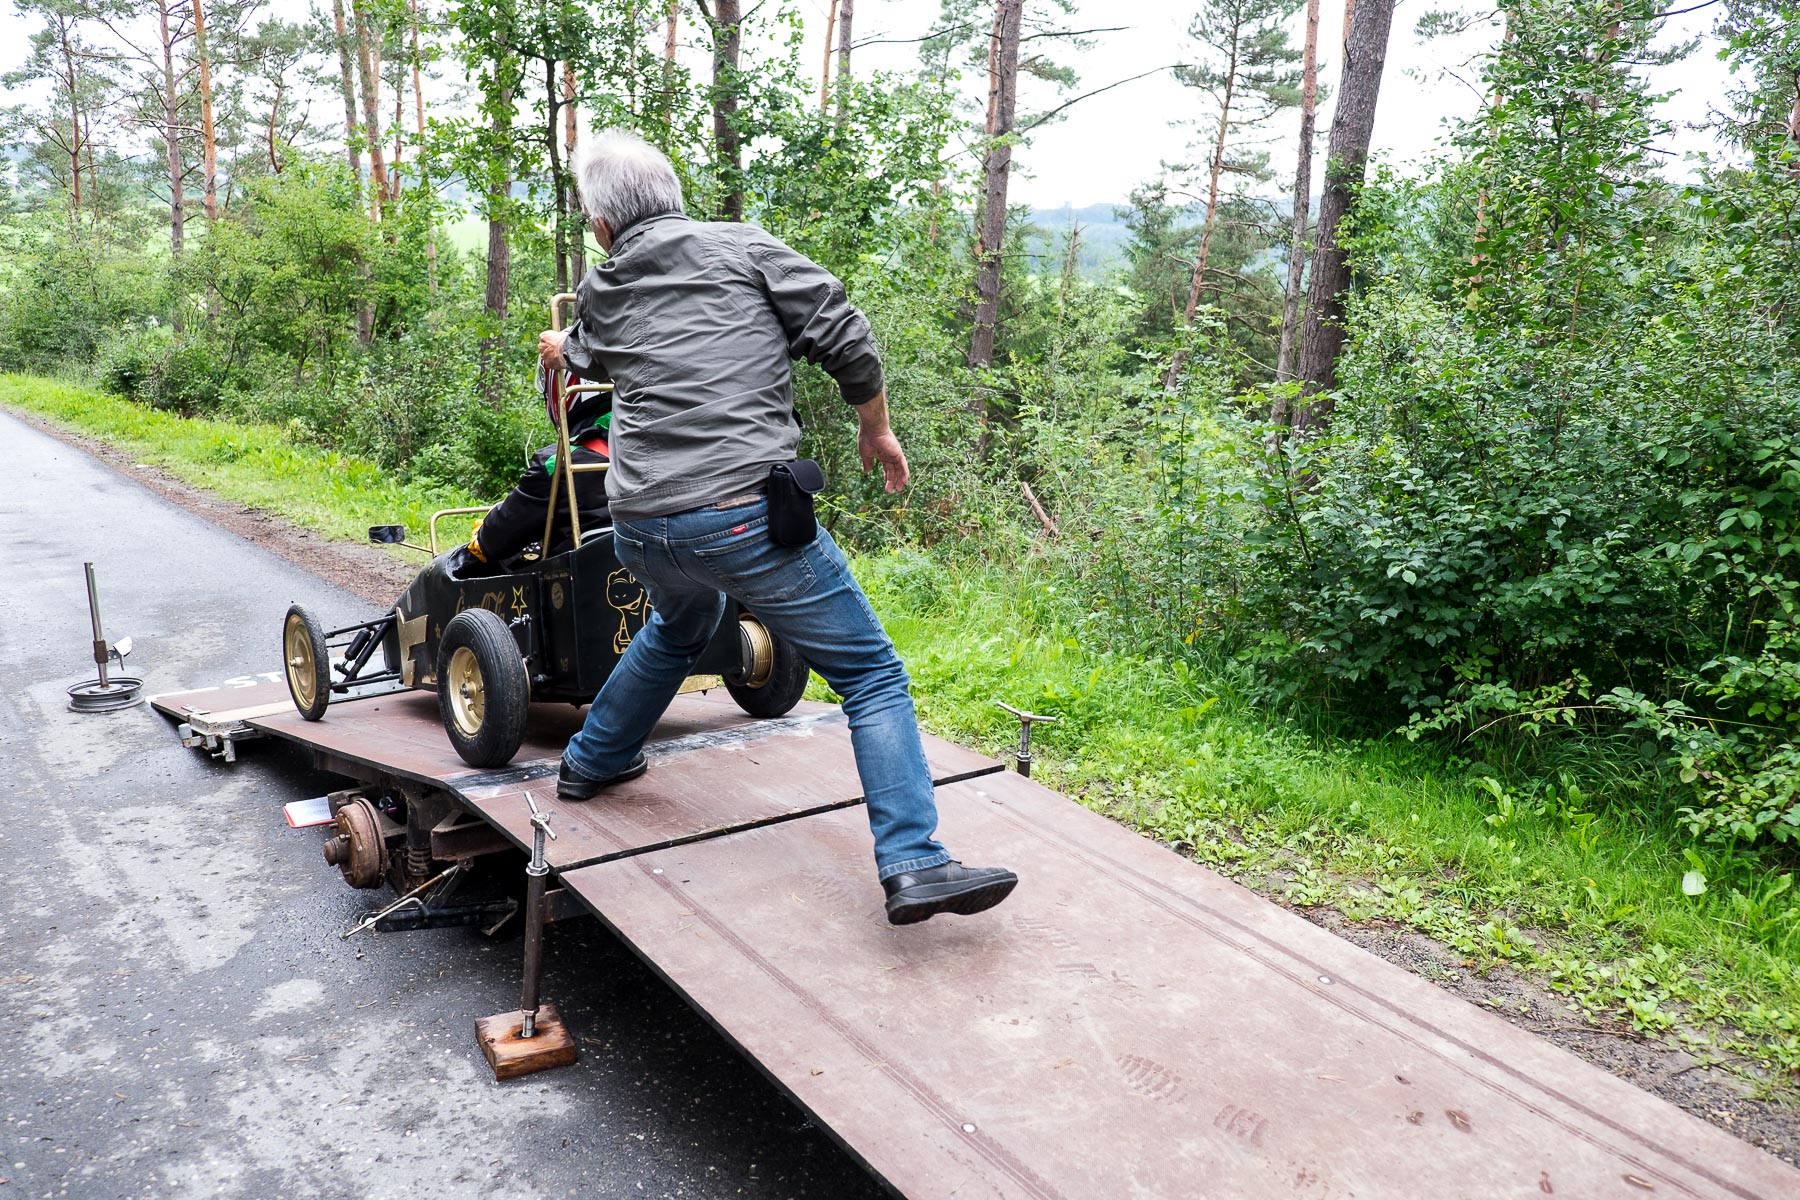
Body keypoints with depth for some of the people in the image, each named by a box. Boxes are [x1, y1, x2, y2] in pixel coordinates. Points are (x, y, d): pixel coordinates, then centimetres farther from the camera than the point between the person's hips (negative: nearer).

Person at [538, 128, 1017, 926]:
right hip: (746, 516, -5)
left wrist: (561, 352, 64)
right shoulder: (742, 248, 6)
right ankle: (914, 866, -8)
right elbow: (842, 334, -3)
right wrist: (874, 427, 13)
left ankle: (592, 763, 51)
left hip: (641, 530, 6)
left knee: (679, 628, 37)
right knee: (872, 675, 1)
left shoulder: (599, 294, 17)